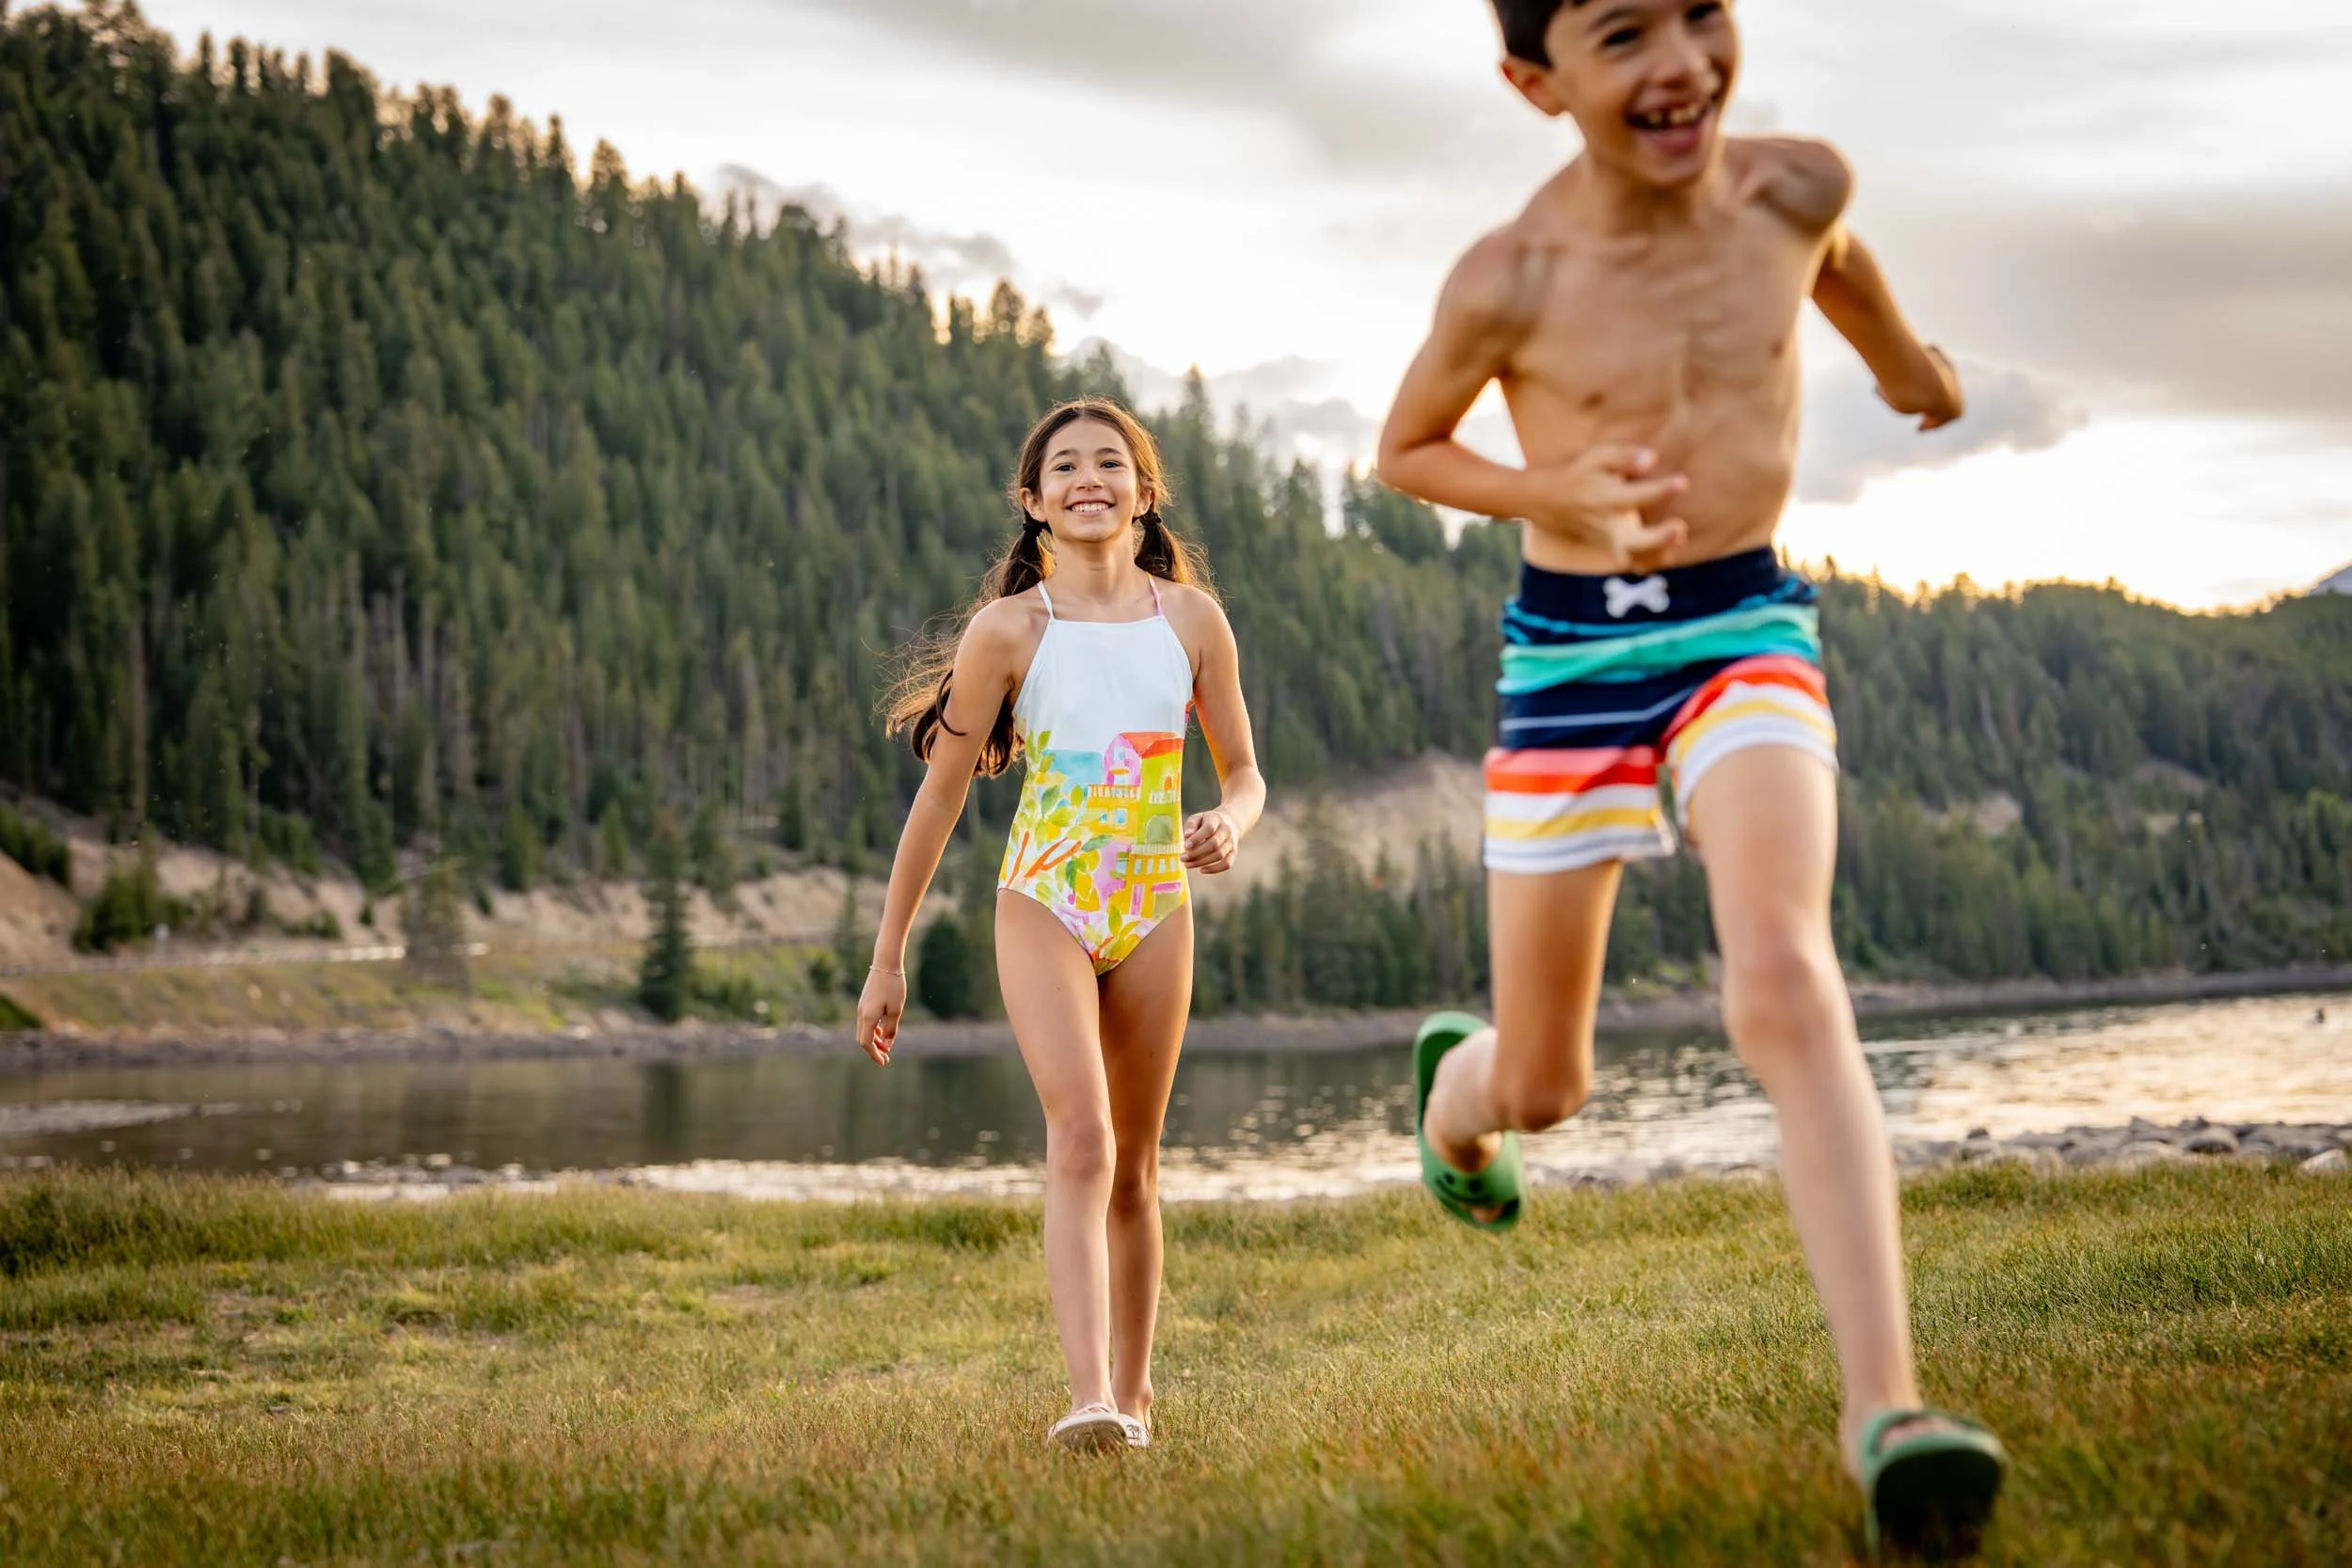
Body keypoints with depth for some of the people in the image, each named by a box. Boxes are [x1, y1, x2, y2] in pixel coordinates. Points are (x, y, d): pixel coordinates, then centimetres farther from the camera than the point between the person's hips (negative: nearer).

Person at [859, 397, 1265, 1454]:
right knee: (1080, 1137, -21)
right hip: (1045, 903, -3)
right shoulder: (1009, 630, -4)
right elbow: (941, 793, 1)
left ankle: (1132, 1389, 25)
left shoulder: (1191, 618, 4)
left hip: (1155, 911, 3)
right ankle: (1089, 1399, -29)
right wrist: (888, 959, 3)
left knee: (1134, 1165, 11)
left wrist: (1228, 828, -13)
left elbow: (1245, 775, 12)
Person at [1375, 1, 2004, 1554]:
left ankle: (1887, 1407, -30)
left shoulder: (1796, 187, -7)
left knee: (1783, 980, -26)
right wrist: (1551, 492, -17)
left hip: (1746, 629, 1)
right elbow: (1406, 450, 2)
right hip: (1571, 655, -1)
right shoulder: (1509, 283, -15)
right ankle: (1454, 1079, 49)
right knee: (1541, 1091, 9)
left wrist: (1907, 363, 38)